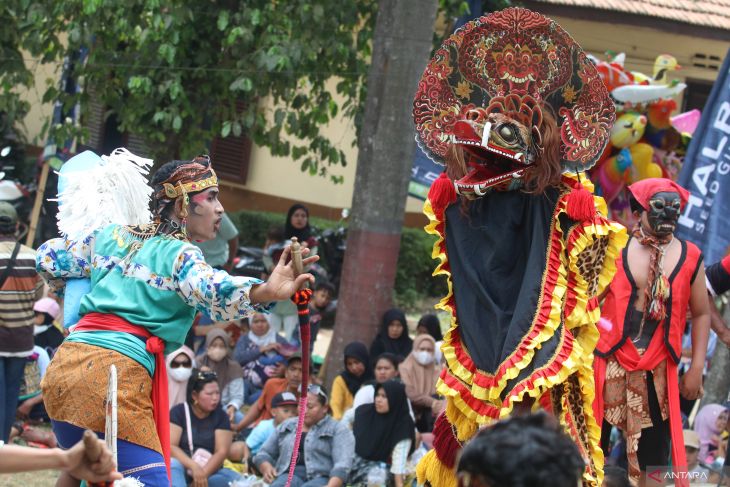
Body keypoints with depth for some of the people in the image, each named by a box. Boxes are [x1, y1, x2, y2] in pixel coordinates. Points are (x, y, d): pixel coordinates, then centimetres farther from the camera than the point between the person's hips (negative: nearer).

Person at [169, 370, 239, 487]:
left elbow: (222, 452, -6)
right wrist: (194, 467, -27)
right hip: (183, 466, -2)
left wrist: (203, 473, -23)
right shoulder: (178, 412, -2)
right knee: (173, 465, -37)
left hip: (209, 470, 2)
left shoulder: (221, 416, 4)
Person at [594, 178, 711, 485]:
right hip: (609, 364, -1)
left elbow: (701, 313, 8)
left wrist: (697, 367, 4)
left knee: (652, 451, 7)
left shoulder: (690, 258, 2)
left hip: (657, 371, 1)